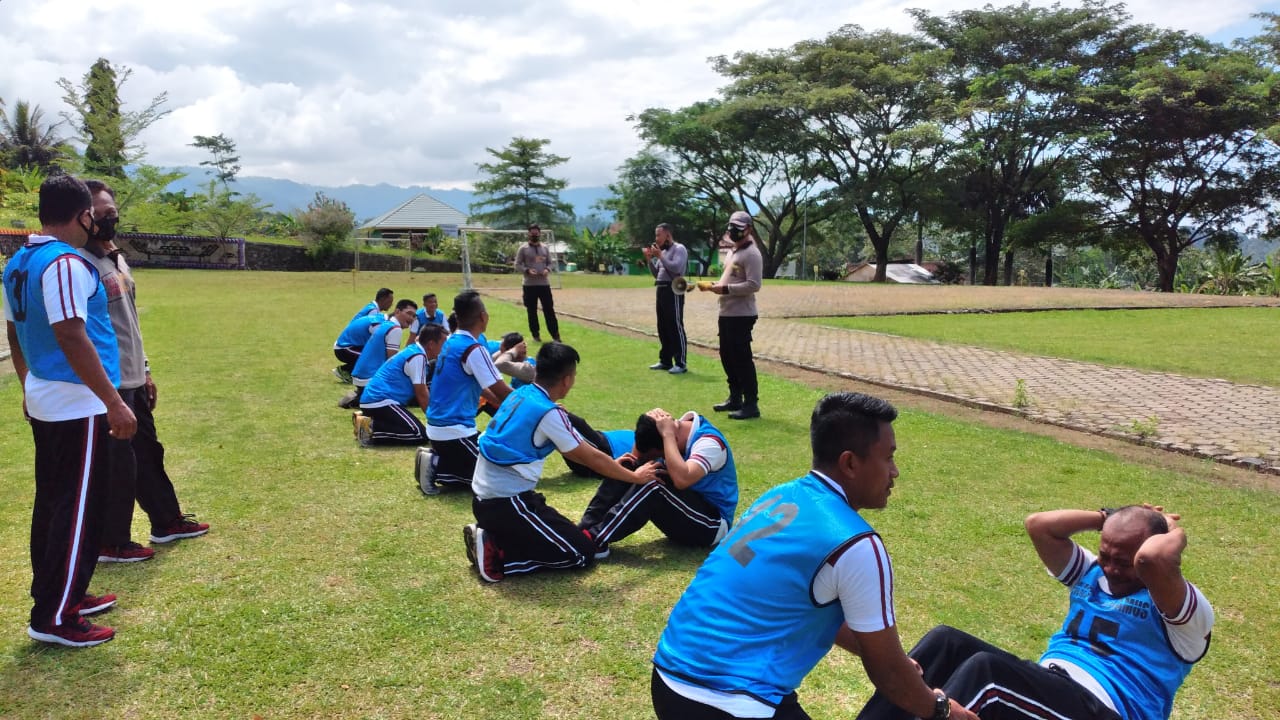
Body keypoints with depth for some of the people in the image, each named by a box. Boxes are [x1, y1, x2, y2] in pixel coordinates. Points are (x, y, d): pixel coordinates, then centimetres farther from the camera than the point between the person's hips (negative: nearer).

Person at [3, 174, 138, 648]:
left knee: (51, 502, 16)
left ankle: (58, 596, 28)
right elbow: (73, 340, -24)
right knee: (78, 510, -2)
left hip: (43, 402, 10)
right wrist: (115, 403, -22)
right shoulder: (64, 263, -18)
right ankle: (54, 618, 5)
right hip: (76, 406, -10)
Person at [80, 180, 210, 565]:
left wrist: (144, 370, 21)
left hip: (133, 380, 10)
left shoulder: (118, 258, 14)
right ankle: (109, 543, 15)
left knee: (148, 451, 19)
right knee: (117, 464, 0)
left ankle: (167, 521, 32)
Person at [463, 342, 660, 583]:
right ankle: (496, 555, -8)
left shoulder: (520, 395, 7)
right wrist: (635, 477, 9)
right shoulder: (548, 413, -18)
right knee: (582, 552, -2)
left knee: (565, 532, 23)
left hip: (485, 498, 9)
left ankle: (491, 537, 9)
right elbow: (591, 458, -6)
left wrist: (610, 463, 26)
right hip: (506, 503, -9)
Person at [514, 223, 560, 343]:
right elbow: (517, 265, -1)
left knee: (549, 310, 1)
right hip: (529, 285, -2)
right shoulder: (523, 249, 0)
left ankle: (555, 335, 4)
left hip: (544, 284, 2)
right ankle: (536, 335, 16)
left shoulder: (545, 248, 10)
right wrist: (527, 270, -18)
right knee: (532, 311, 5)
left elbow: (550, 263, 15)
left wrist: (547, 269, -8)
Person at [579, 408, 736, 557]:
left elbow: (682, 480, -41)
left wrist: (667, 434, -33)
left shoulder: (709, 443, -23)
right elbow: (636, 460, -1)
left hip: (712, 525, -8)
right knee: (627, 467, -9)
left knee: (652, 488, -34)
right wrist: (647, 425, -16)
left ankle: (595, 540, -31)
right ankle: (586, 528, -18)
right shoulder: (677, 430, 0)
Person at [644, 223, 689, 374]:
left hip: (673, 291, -9)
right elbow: (656, 274, 20)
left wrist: (660, 256, -18)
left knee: (675, 327, -9)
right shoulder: (663, 251, 19)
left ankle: (681, 363, -7)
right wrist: (650, 259, 7)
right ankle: (665, 361, 20)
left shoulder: (679, 249, -6)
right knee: (663, 328, 12)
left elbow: (676, 268, -21)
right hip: (661, 290, 9)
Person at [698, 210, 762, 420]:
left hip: (741, 315, -10)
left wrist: (725, 289, -22)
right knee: (727, 356, 15)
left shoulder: (751, 253, -13)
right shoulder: (732, 252, 18)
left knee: (742, 359, -8)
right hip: (726, 313, 10)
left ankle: (751, 404, -2)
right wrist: (713, 285, 6)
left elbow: (753, 285, -21)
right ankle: (735, 398, 27)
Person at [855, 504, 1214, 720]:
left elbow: (1150, 557, -27)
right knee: (945, 642, -16)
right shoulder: (1092, 575, 18)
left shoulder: (1185, 612, -3)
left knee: (985, 669, -33)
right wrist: (1107, 517, 9)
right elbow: (1039, 526, 5)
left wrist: (1174, 531, -6)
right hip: (1045, 688, 7)